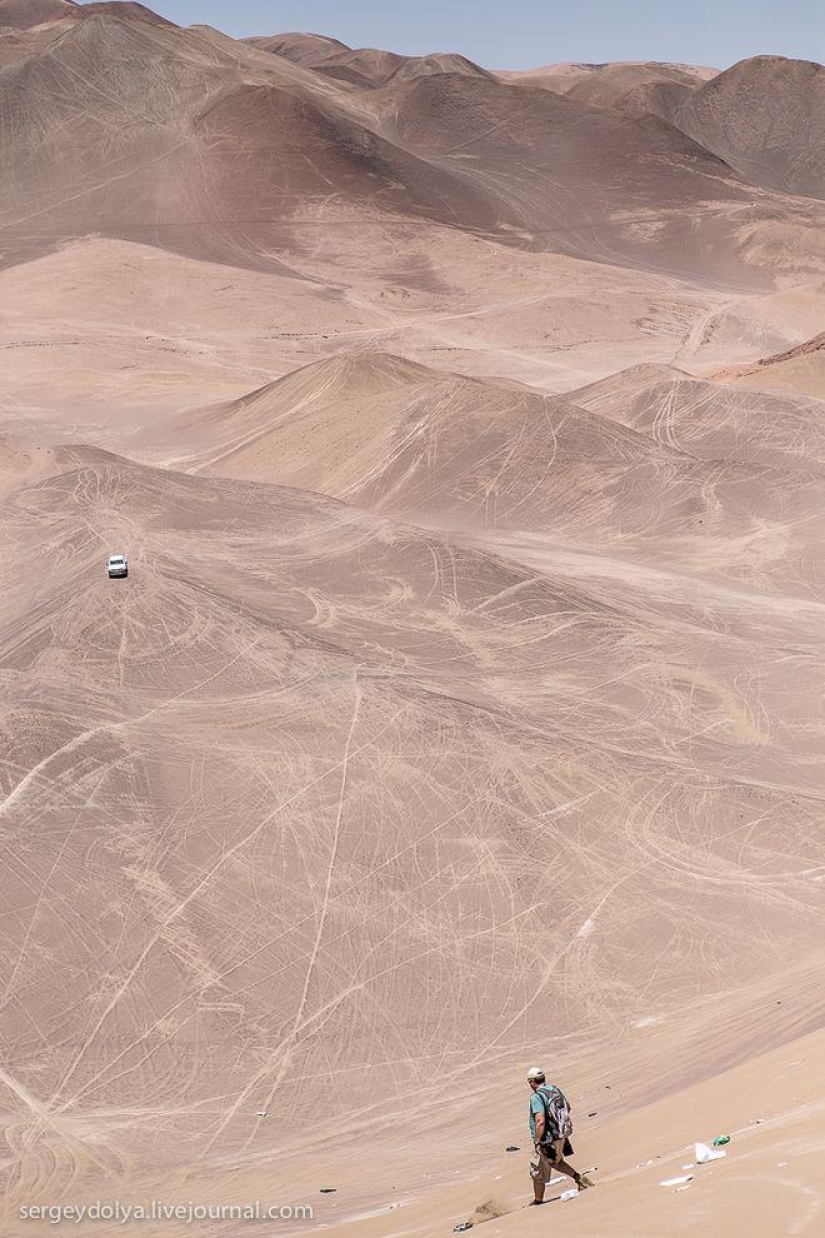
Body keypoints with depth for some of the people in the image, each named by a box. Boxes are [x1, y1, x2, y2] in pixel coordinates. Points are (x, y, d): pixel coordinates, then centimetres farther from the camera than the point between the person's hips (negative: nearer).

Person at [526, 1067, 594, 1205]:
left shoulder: (536, 1097, -23)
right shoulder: (555, 1090, 2)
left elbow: (540, 1122, -30)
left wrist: (537, 1142, -22)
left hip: (546, 1140, -8)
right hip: (561, 1136, 8)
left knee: (538, 1172, 10)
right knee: (555, 1162, 30)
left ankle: (537, 1201, 24)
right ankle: (579, 1178, 19)